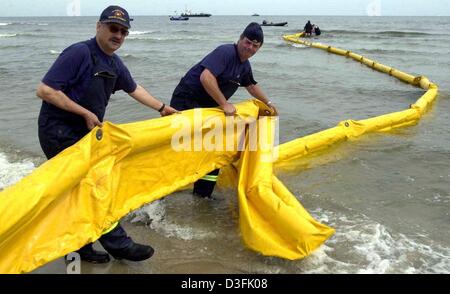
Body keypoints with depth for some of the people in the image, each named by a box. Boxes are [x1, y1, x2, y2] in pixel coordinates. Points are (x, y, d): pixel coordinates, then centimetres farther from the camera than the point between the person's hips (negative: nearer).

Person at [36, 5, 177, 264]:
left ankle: (82, 247, 27)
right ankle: (118, 244, 4)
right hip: (59, 133, -8)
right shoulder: (79, 53, -19)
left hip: (83, 133, 8)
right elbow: (45, 90, -22)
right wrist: (86, 113, -21)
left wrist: (162, 108, 27)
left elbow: (134, 88, 25)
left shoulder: (114, 63, 7)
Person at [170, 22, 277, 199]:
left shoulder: (245, 65, 10)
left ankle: (203, 194, 20)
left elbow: (251, 86, 31)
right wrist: (224, 104, -29)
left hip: (207, 106, 9)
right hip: (186, 100, -9)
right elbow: (206, 77, -32)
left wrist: (268, 103, 33)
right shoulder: (226, 52, -19)